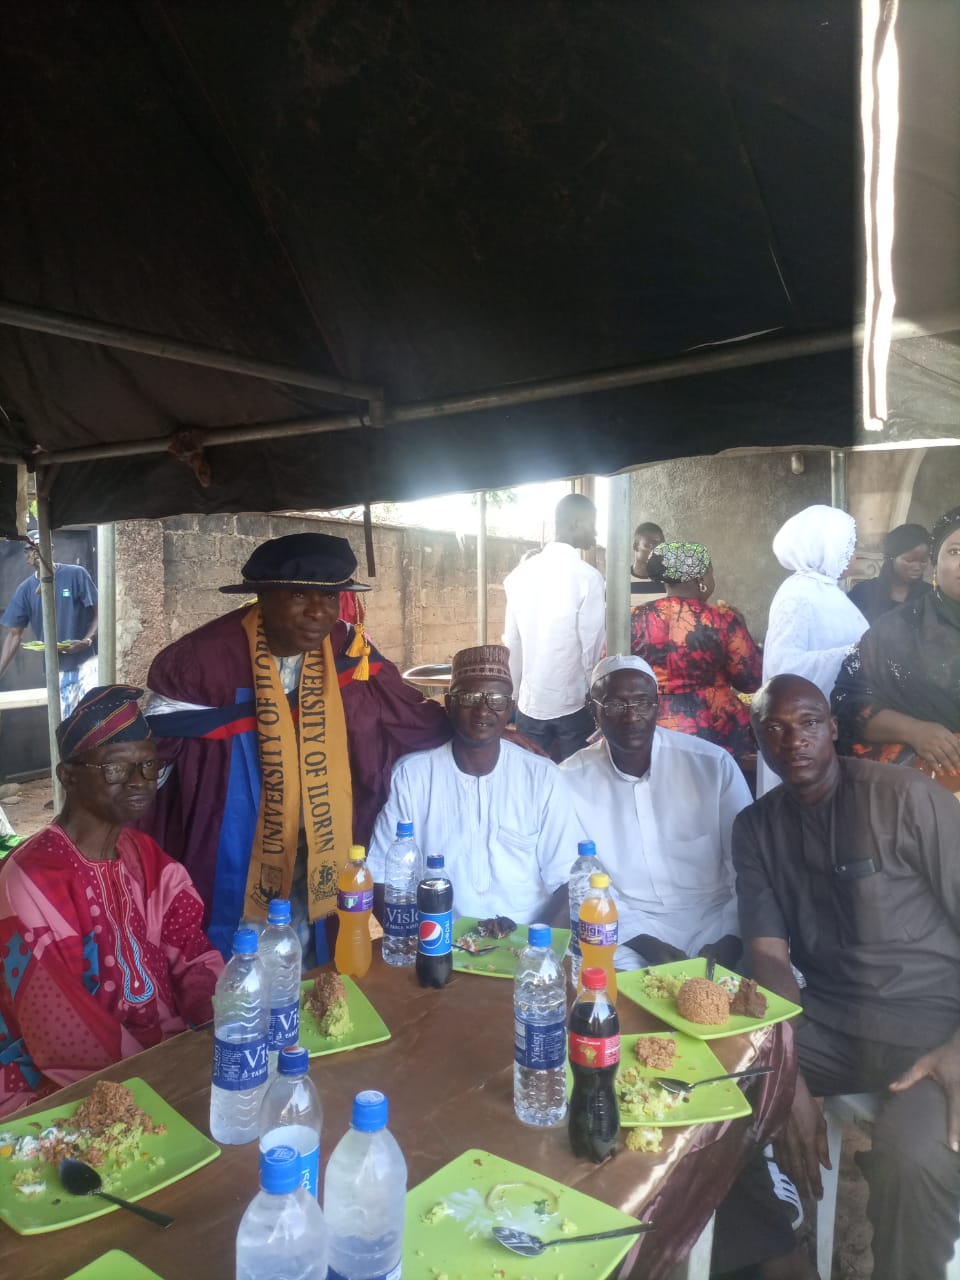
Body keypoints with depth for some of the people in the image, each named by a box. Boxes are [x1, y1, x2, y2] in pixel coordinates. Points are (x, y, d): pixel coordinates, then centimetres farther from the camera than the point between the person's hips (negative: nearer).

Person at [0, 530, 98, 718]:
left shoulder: (76, 575, -8)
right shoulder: (26, 590, 2)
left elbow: (99, 613, -6)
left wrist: (86, 641, -24)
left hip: (87, 663, -4)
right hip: (56, 671, 4)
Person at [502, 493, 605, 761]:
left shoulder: (520, 574, 1)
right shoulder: (587, 577, -12)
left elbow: (512, 643, 5)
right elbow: (592, 648, -10)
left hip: (530, 702, 4)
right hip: (573, 703, -4)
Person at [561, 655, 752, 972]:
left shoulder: (713, 764, -5)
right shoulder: (570, 780, -6)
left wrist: (728, 941, -14)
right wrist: (644, 943, -14)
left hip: (715, 921, 1)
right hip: (626, 929, -1)